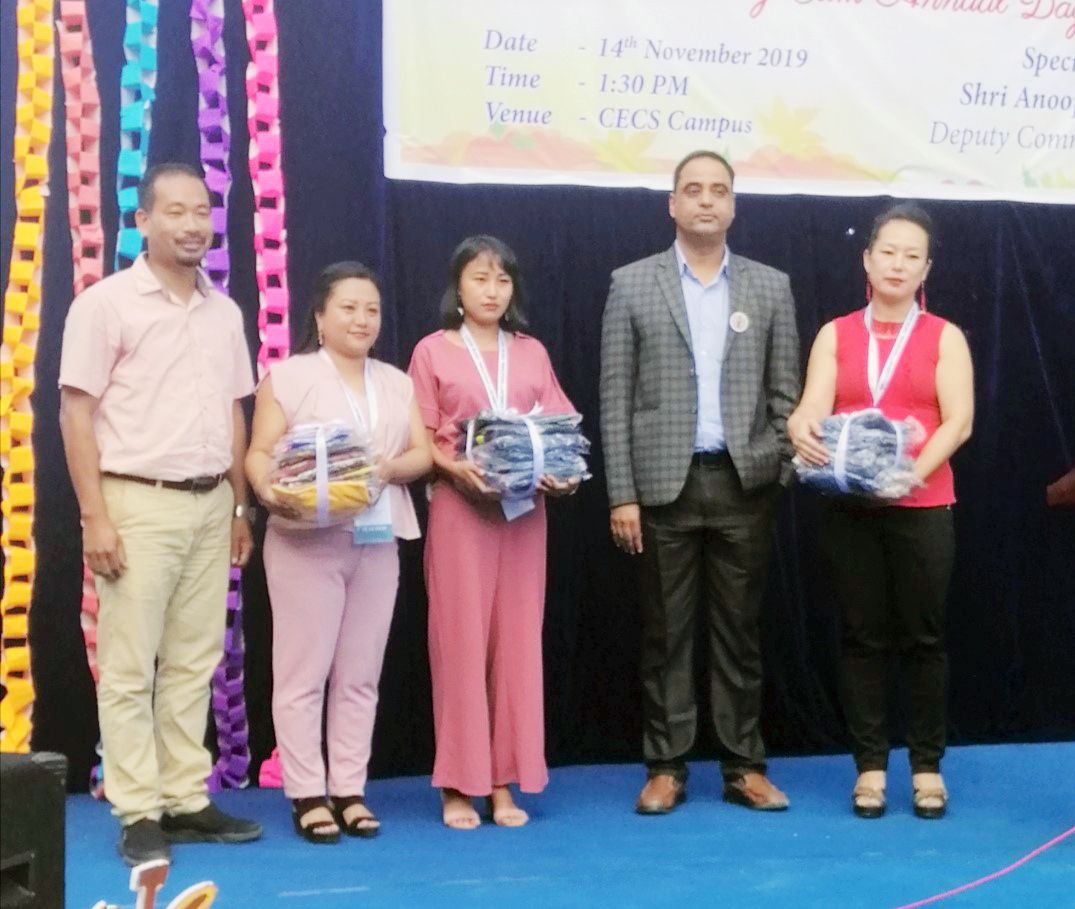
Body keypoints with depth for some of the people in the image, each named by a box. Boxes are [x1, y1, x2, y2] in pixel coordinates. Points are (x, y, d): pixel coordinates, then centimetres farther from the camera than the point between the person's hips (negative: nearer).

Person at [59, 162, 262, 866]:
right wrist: (96, 518, -14)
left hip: (209, 505, 6)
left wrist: (240, 507, 14)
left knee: (194, 664, 9)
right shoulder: (106, 303, -5)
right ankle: (140, 814, 5)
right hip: (139, 504, -5)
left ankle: (186, 801, 17)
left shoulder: (224, 312, 12)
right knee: (129, 668, -1)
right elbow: (77, 414, -8)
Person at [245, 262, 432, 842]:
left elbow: (422, 453, 8)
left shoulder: (396, 383, 16)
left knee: (360, 674, 6)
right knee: (304, 671, -3)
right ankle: (307, 794, 2)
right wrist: (268, 491, -25)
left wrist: (389, 469, -13)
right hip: (307, 542, -4)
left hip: (378, 543, 5)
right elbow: (260, 452, -4)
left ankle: (349, 790, 12)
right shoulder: (288, 376, 1)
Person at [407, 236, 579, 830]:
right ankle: (459, 785, 3)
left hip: (524, 508, 3)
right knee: (461, 638, -4)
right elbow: (418, 437, -1)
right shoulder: (433, 351, 4)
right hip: (460, 507, -3)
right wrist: (454, 468, -18)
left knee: (517, 638, 3)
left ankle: (505, 780, 9)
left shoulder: (532, 353, 13)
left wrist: (564, 474, -9)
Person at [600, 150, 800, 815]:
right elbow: (616, 398, 0)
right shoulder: (633, 285, 3)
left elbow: (785, 395, 7)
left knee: (740, 631, 7)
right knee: (666, 633, 4)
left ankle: (745, 766, 14)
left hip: (745, 484, 1)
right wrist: (622, 493, -6)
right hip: (665, 483, -1)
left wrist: (785, 482, -1)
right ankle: (666, 767, 12)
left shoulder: (771, 287, 8)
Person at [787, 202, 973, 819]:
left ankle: (928, 766, 12)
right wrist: (801, 429, -29)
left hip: (923, 509, -1)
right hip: (850, 509, 1)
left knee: (924, 637, 2)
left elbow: (958, 421, -6)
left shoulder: (945, 337, 5)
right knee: (864, 637, 5)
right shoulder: (835, 335, 9)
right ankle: (871, 766, 11)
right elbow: (813, 406, -5)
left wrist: (914, 472, -23)